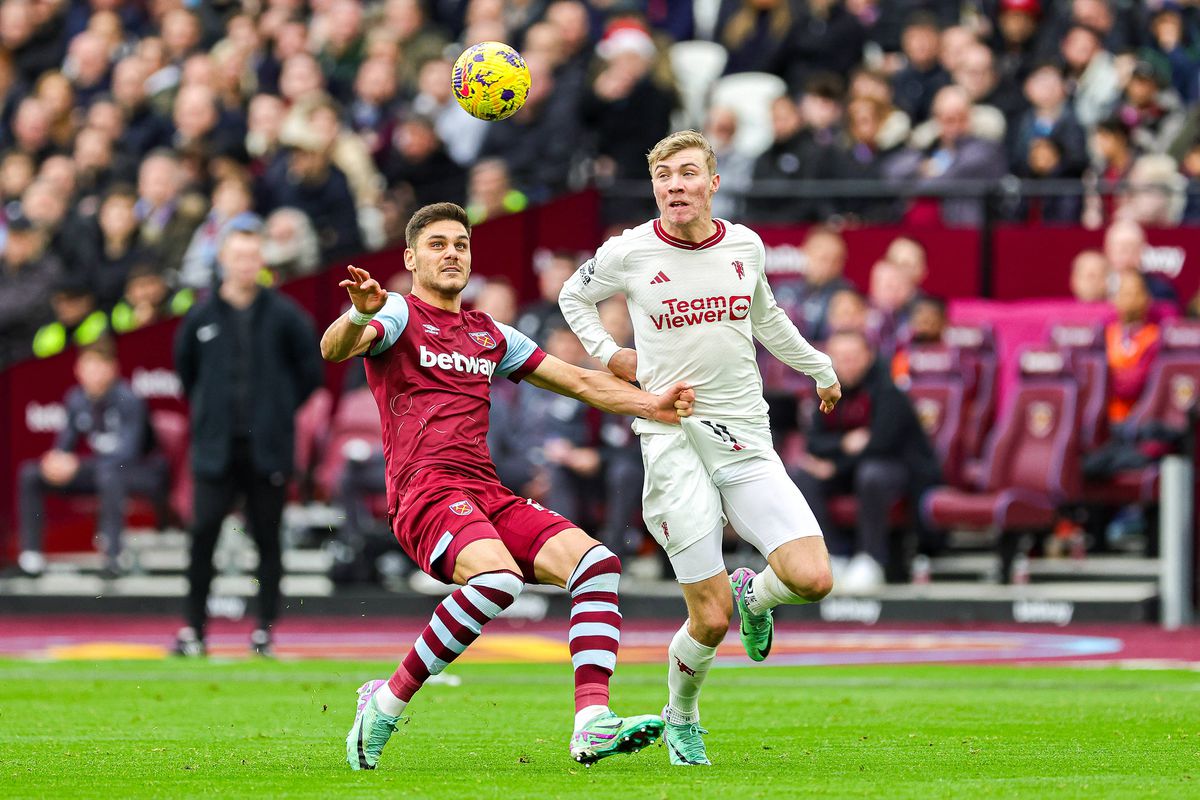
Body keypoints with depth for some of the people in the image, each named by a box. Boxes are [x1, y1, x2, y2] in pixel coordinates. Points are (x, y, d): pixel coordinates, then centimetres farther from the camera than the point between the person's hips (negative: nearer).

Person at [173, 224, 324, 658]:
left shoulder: (283, 314, 1)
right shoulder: (202, 317, 4)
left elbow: (310, 369, 10)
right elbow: (185, 367, 20)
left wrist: (282, 409, 7)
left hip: (268, 447, -1)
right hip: (216, 447, 1)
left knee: (267, 537, 2)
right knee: (203, 533, -6)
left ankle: (265, 629, 8)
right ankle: (193, 629, -1)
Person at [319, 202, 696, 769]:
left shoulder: (490, 335, 26)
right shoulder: (399, 315, 5)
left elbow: (580, 381, 27)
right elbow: (334, 349, -16)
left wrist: (651, 405, 11)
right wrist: (360, 316, -40)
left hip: (488, 496, 7)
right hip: (426, 494, -7)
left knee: (596, 562, -15)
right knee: (498, 578, -34)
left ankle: (593, 725, -23)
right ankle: (387, 701, -20)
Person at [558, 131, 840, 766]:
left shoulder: (746, 247, 6)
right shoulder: (629, 253, -2)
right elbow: (573, 296, 19)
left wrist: (820, 369, 38)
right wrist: (608, 355, 5)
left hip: (747, 444, 3)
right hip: (673, 441, -3)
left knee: (811, 580, -15)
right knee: (710, 619, -9)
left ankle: (753, 594, 21)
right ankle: (680, 719, 21)